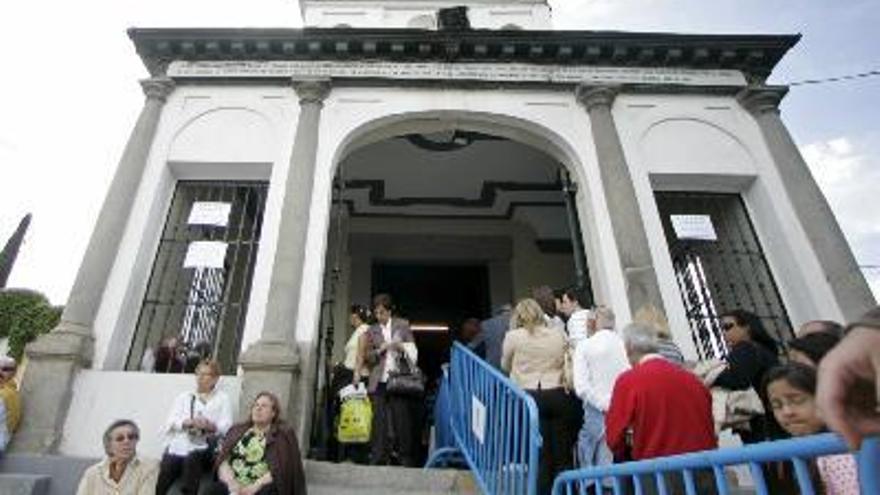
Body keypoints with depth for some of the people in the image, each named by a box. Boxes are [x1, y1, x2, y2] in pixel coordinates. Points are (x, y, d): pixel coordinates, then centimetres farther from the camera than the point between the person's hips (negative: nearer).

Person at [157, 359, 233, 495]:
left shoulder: (222, 398, 12)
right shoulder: (183, 397, 21)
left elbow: (226, 427, 0)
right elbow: (171, 421, 7)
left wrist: (210, 426, -20)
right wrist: (188, 422, -13)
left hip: (203, 449, -2)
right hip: (177, 446, 3)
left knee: (192, 459, -32)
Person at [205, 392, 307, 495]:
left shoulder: (284, 435, 6)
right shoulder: (236, 430, 18)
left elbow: (280, 469, -4)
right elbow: (223, 460, 6)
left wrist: (255, 487, -16)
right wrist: (231, 482, -11)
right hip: (234, 486, 4)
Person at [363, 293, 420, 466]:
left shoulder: (402, 325, 8)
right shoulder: (371, 331, 11)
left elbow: (412, 349, 9)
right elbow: (367, 357, 9)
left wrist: (402, 347, -12)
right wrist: (379, 350, -9)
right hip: (379, 382, 1)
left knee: (402, 418, -2)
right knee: (379, 420, 0)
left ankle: (406, 459, 9)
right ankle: (378, 460, 10)